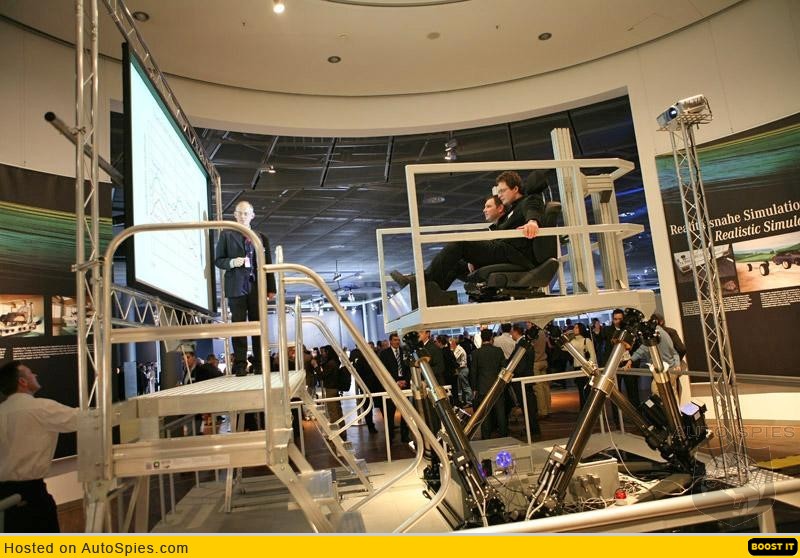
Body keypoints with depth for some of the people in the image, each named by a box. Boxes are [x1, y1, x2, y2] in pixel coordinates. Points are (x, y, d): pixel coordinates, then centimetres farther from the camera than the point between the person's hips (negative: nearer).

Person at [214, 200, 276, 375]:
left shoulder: (261, 237, 15)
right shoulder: (226, 234, 10)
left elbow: (267, 264, 12)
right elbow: (218, 260, 8)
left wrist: (271, 288, 5)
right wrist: (232, 262, -13)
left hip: (257, 287, 2)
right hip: (236, 287, -2)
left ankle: (260, 365, 8)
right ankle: (240, 365, 2)